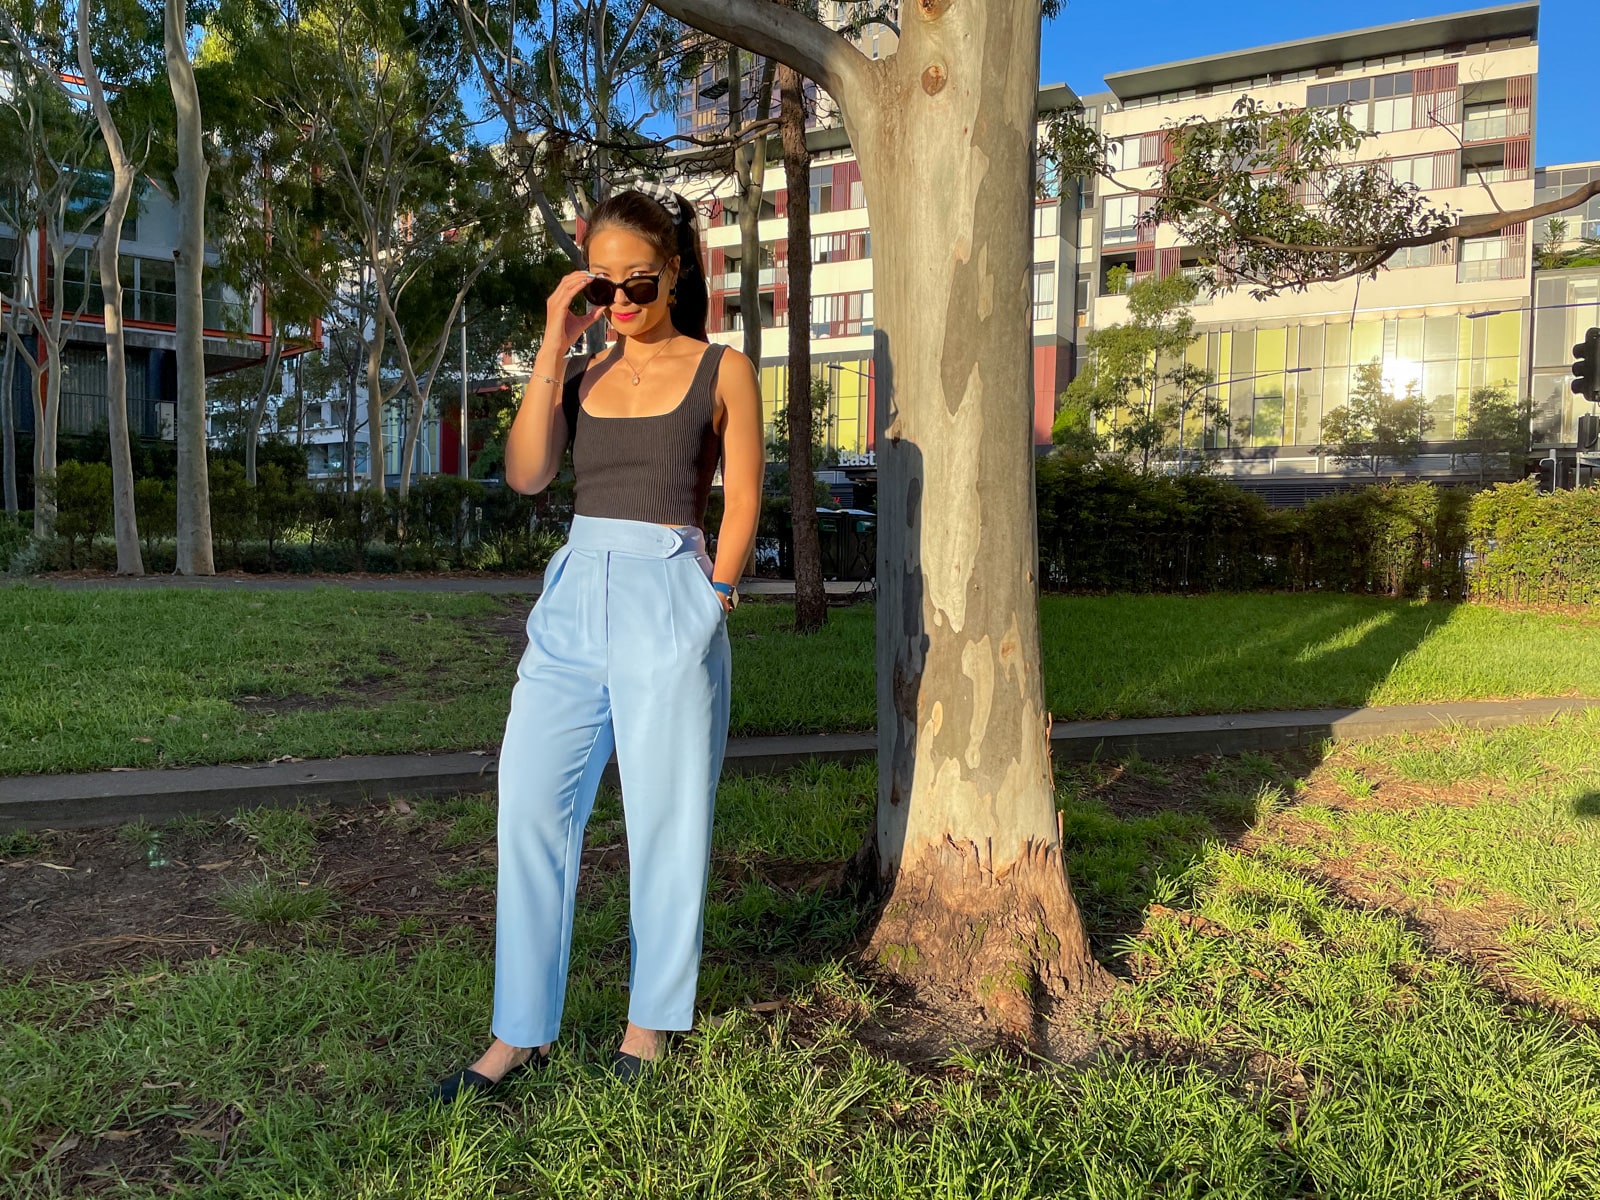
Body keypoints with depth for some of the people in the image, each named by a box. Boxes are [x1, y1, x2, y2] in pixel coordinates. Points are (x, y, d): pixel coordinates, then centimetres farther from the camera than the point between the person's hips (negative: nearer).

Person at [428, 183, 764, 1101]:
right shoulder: (581, 374, 12)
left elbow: (744, 499, 2)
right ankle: (522, 1032, 15)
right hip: (574, 599, 4)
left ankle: (651, 1021, 23)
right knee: (532, 806, 1)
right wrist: (556, 344, -4)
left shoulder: (722, 371, 3)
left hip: (670, 603, -4)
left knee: (664, 818, 5)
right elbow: (526, 473, -3)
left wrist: (713, 598, -4)